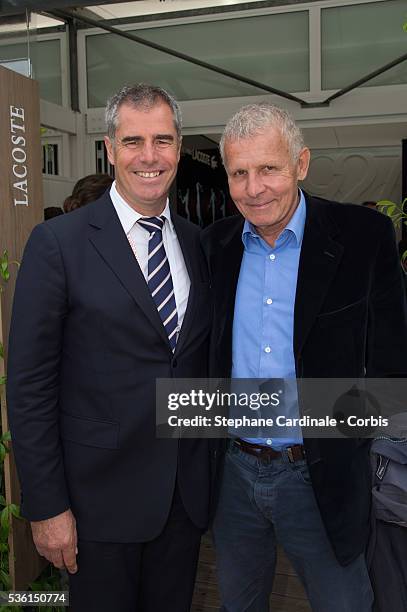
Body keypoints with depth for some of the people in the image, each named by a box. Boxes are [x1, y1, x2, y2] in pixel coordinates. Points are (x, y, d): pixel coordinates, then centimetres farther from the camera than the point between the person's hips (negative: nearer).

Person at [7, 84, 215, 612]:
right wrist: (46, 507, -11)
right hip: (101, 495, -4)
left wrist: (215, 466, 7)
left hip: (189, 490, 5)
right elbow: (29, 384, -11)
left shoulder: (199, 242, 4)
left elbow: (204, 359, 10)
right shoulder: (58, 243, -11)